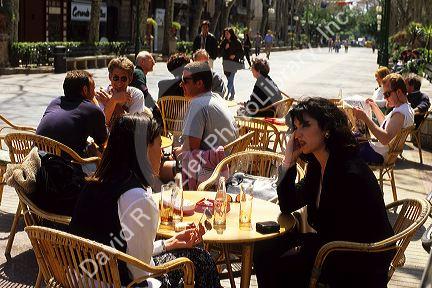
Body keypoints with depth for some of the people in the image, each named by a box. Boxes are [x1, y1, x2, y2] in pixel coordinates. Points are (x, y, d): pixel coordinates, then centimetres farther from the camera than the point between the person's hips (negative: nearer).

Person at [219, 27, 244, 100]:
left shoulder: (236, 42, -3)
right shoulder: (223, 42, 8)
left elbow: (241, 52, 1)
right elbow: (220, 52, 4)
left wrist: (235, 55, -14)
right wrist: (225, 48, -12)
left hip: (234, 62, -5)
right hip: (226, 62, 5)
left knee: (231, 80, -12)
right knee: (229, 79, 11)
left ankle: (227, 94, -15)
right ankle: (232, 94, 23)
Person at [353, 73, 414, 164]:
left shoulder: (401, 113, -25)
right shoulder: (405, 108, 9)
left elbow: (385, 139, -36)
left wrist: (365, 118, -37)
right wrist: (375, 107, 20)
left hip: (378, 155, -11)